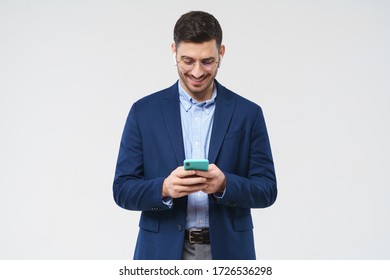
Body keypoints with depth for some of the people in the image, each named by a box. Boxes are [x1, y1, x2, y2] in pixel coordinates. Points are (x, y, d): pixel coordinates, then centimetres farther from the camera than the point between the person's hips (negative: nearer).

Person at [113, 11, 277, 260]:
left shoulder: (248, 113, 2)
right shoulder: (144, 111, 2)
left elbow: (267, 190, 0)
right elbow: (123, 189, -1)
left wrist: (224, 184, -20)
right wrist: (165, 188, -22)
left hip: (227, 254, 1)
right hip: (164, 255, 0)